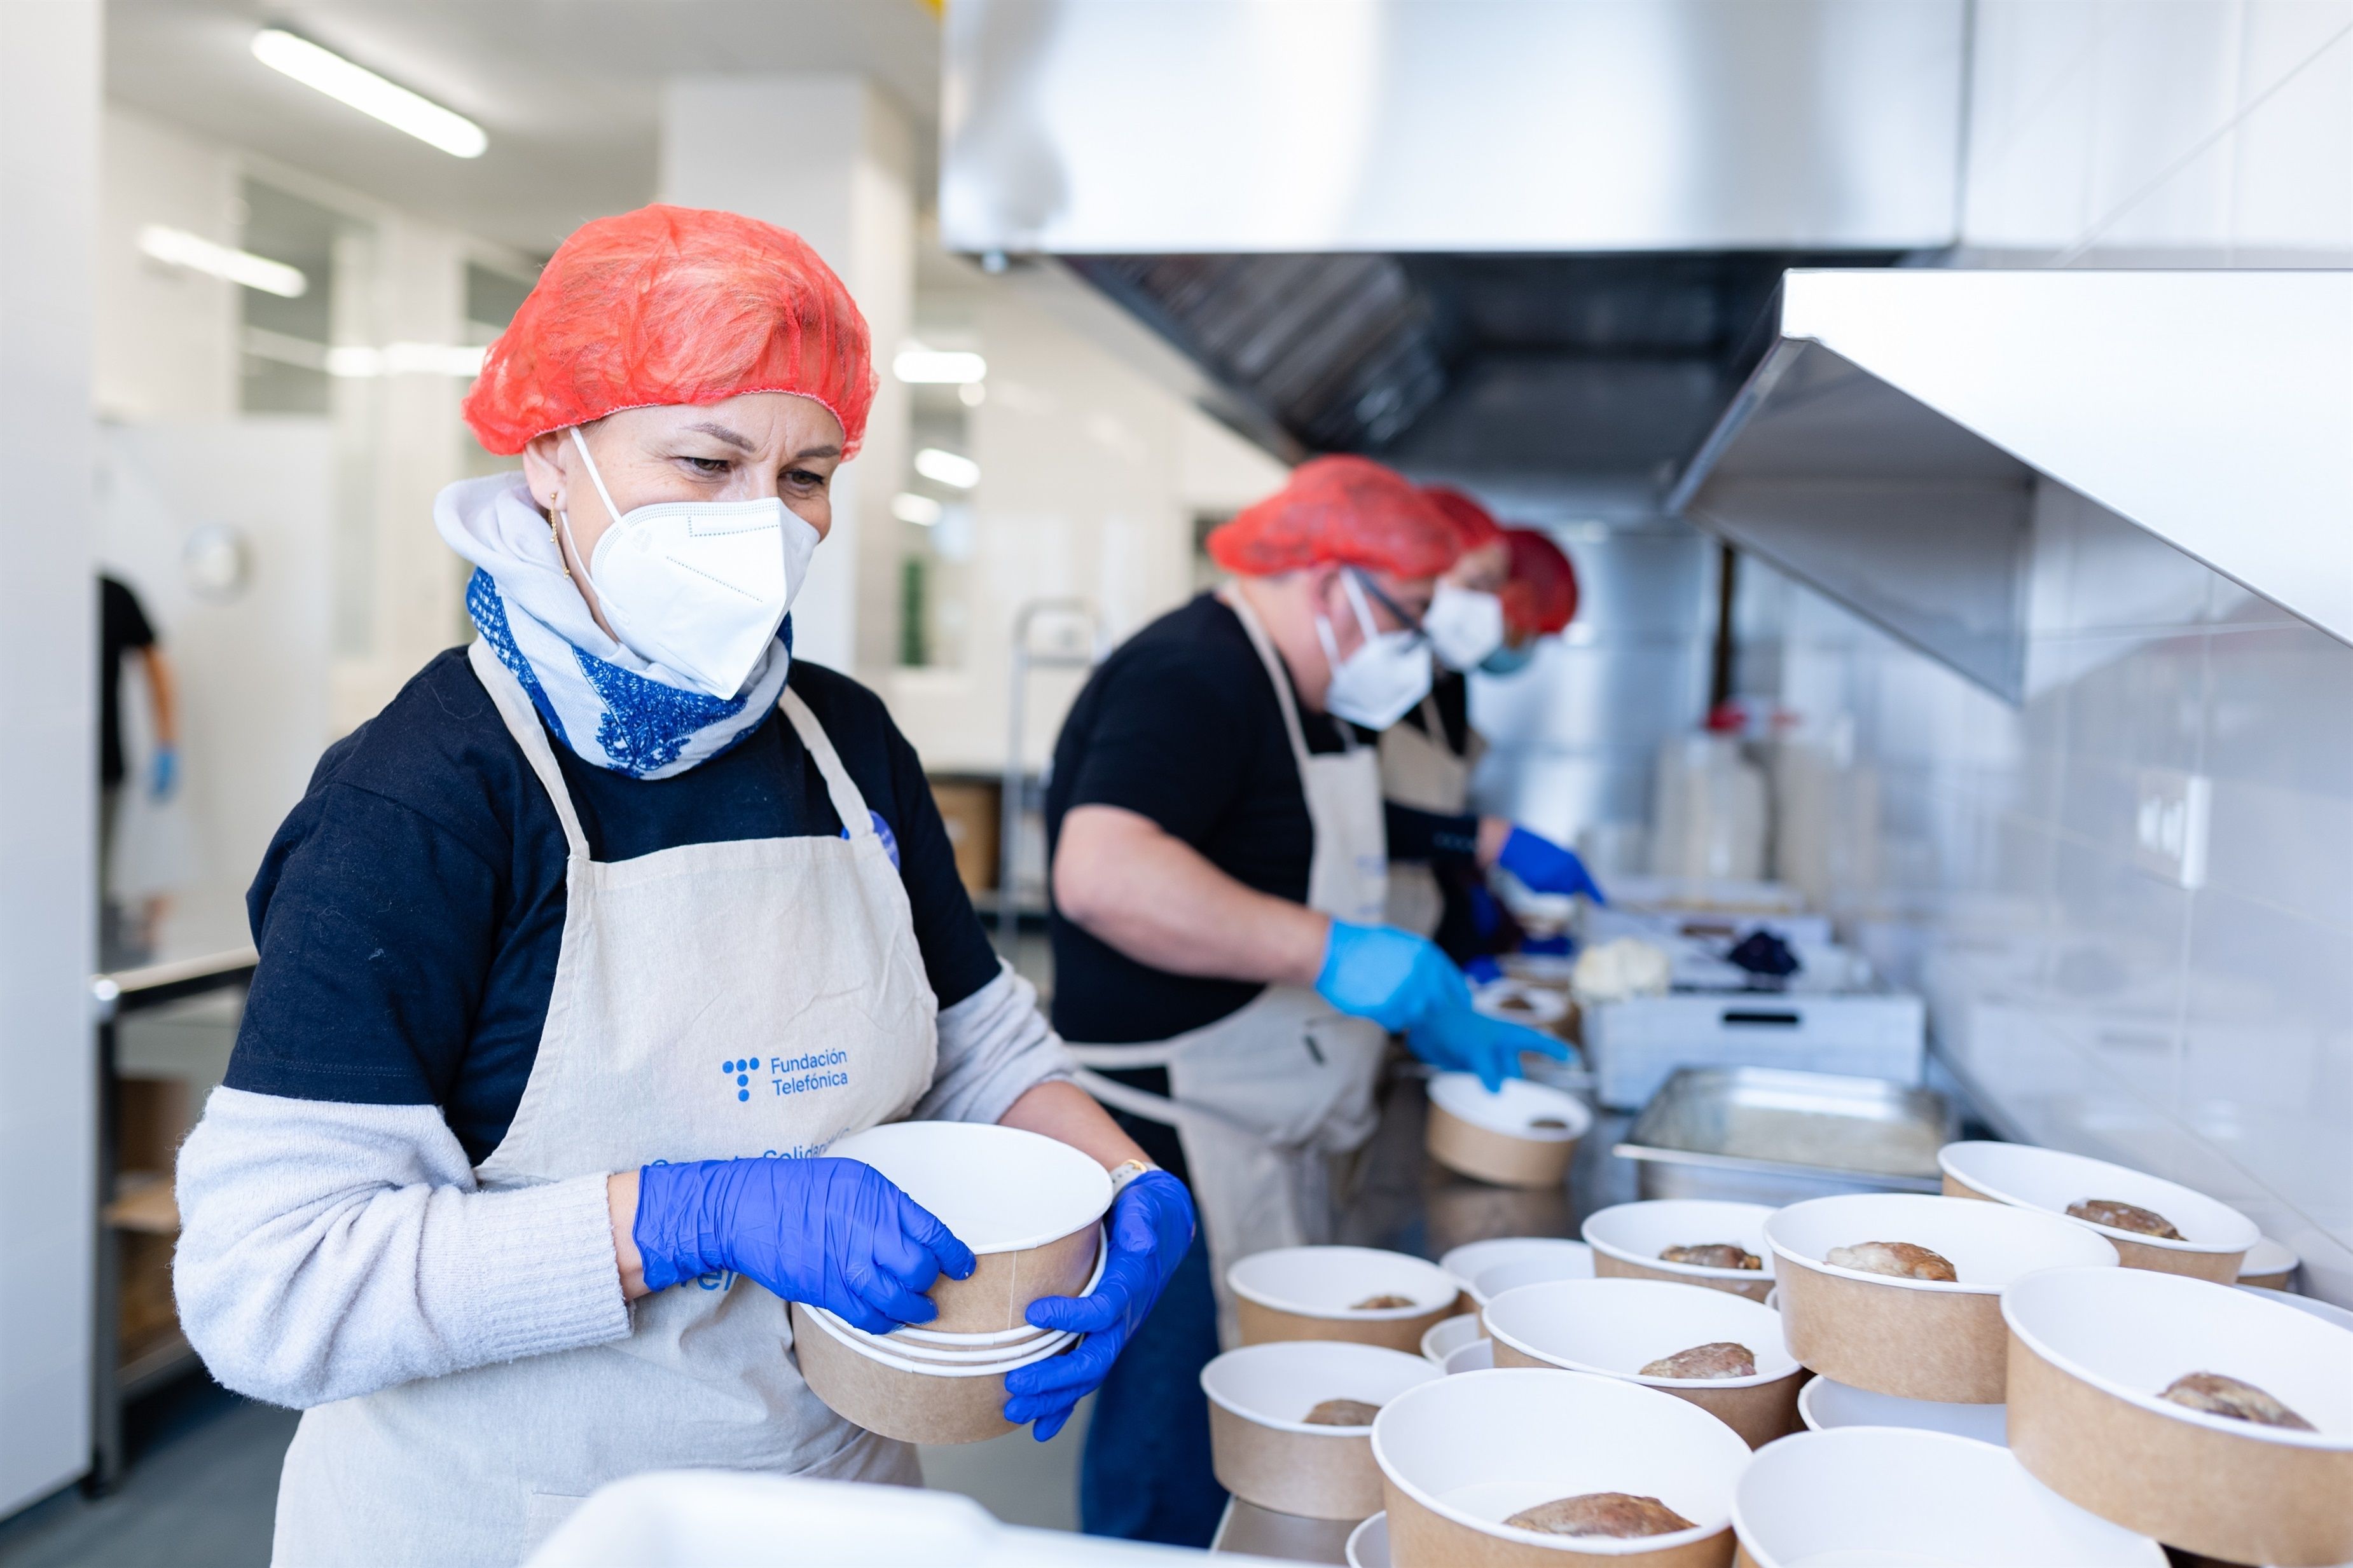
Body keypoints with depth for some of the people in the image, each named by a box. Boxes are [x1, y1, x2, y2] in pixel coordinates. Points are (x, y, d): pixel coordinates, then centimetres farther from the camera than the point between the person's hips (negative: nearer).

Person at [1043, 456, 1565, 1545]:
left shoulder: (1285, 698, 17)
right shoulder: (1190, 677, -17)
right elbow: (1103, 874, -34)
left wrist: (1439, 1024, 18)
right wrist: (1338, 955, -31)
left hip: (1259, 1154, 10)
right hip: (1179, 1158, -10)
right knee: (1176, 1473, -1)